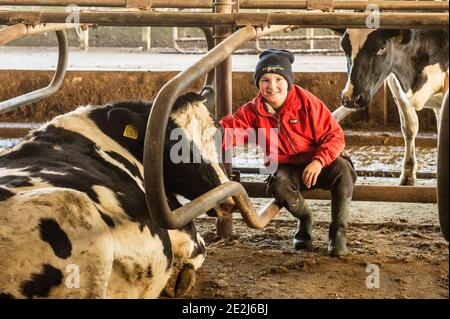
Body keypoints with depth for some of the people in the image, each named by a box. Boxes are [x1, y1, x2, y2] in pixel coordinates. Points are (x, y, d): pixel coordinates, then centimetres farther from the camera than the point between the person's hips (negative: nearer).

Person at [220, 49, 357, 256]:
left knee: (342, 169, -34)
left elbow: (334, 136, -15)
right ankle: (304, 219, 2)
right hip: (288, 169, 2)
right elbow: (228, 131, -21)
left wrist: (319, 161, -32)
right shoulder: (253, 111, -8)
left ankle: (338, 233, -17)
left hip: (318, 165, -2)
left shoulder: (307, 102, -15)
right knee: (279, 183, -33)